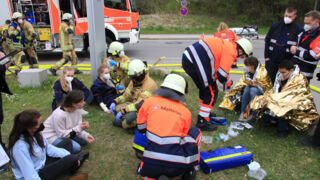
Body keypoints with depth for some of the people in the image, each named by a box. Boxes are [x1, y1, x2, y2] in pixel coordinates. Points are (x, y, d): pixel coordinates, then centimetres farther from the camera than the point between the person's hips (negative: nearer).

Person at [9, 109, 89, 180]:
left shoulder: (35, 133, -10)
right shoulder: (20, 146, -33)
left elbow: (48, 148, 3)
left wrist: (67, 155, -6)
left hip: (42, 163, 9)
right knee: (70, 159, -14)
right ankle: (77, 161, 19)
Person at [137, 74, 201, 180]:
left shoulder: (149, 102, 3)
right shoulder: (186, 112, 3)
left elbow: (141, 128, 12)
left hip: (151, 165, 1)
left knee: (143, 170, 38)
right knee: (195, 132, 23)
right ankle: (189, 171, 20)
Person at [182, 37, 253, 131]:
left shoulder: (227, 45, 20)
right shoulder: (230, 52, -8)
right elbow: (221, 75, -11)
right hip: (195, 63, -10)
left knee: (205, 88, 26)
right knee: (212, 92, 1)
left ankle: (204, 112, 43)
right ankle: (202, 122, 8)